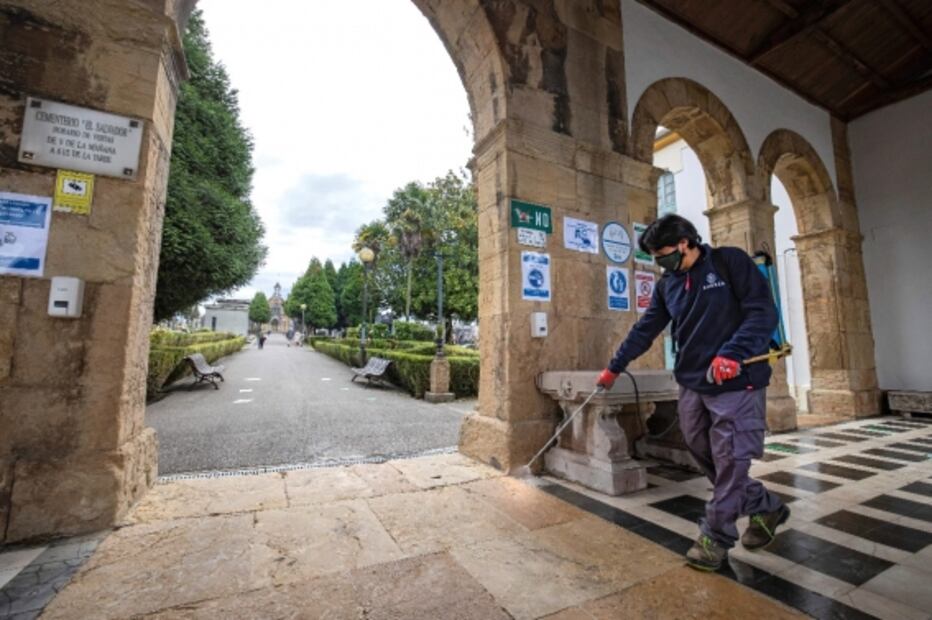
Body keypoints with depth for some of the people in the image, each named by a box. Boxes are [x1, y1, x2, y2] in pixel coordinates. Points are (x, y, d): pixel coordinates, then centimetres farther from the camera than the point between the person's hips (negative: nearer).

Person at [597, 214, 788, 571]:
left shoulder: (730, 262, -5)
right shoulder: (667, 285, 12)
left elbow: (763, 311, -11)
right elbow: (644, 330, 15)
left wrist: (732, 354, -25)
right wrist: (615, 367, 16)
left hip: (736, 384, -6)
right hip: (691, 385, 6)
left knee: (729, 461, 0)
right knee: (705, 458, 12)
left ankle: (716, 537, 17)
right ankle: (766, 508, 34)